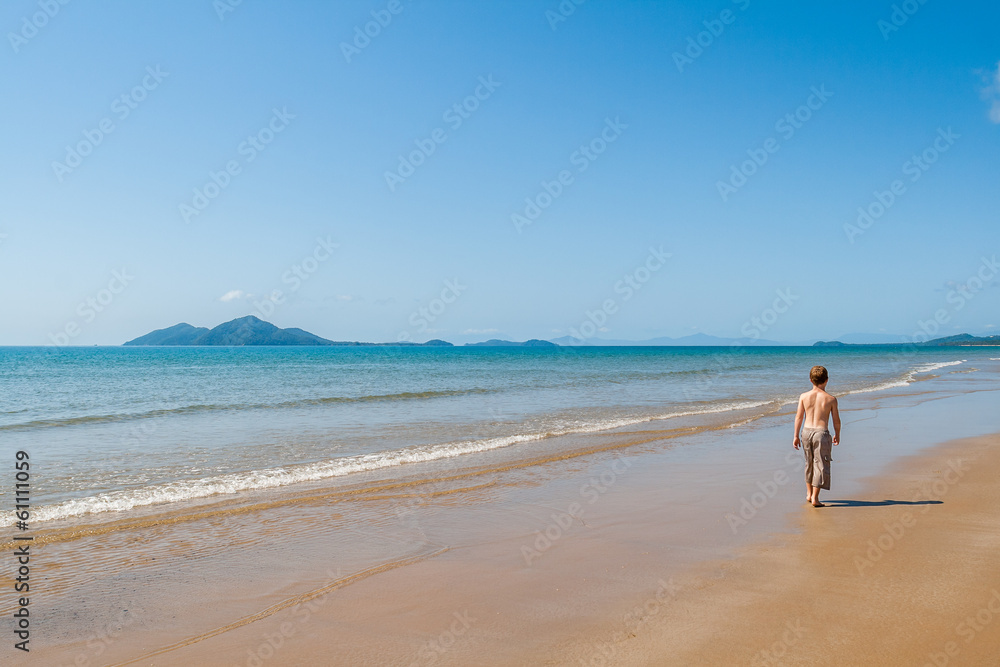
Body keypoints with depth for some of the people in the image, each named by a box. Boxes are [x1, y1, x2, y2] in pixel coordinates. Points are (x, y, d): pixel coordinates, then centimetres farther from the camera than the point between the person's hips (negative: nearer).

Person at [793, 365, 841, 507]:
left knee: (809, 463, 20)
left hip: (806, 432, 3)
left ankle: (809, 493, 30)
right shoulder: (831, 399, -5)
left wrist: (796, 436, 9)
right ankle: (815, 498, 0)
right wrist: (837, 435, 19)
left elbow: (799, 417, 1)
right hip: (822, 433, -3)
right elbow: (836, 421, 2)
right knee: (820, 465, 4)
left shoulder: (804, 397, -1)